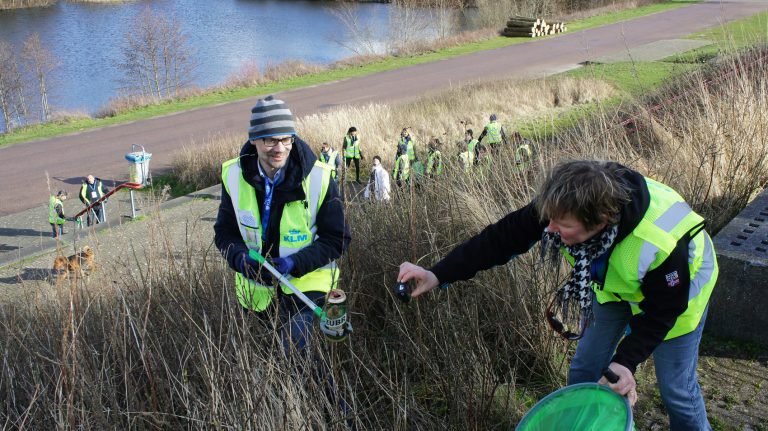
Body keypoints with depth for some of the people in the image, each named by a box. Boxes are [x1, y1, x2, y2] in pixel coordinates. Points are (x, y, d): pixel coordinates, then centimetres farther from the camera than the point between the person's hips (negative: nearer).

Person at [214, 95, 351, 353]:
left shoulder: (319, 178, -19)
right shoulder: (235, 176, -10)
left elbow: (337, 239, -12)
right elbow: (225, 232, 1)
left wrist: (295, 263, -26)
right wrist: (241, 259, -21)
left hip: (305, 281, -3)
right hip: (255, 286, 4)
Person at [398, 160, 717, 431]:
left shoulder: (662, 245, -44)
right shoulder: (569, 206, -33)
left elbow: (661, 310, -27)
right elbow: (505, 236, -29)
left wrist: (627, 360, -38)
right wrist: (438, 274, -34)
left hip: (674, 288, -4)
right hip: (615, 282, 5)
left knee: (676, 390, 3)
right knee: (584, 369, 11)